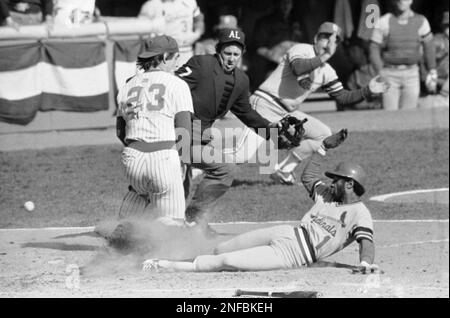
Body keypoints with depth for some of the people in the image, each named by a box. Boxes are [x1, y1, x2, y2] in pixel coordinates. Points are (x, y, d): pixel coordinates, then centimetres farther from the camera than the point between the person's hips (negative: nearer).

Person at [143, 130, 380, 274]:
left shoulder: (359, 213, -7)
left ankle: (167, 266, -9)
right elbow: (308, 176, 29)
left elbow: (366, 240, -22)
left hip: (292, 255, -7)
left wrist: (366, 262, -42)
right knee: (220, 251, 3)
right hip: (286, 234, 7)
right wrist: (325, 147, 22)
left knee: (226, 262, -14)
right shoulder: (327, 195, 17)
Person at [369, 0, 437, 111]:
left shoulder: (421, 21, 2)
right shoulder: (384, 22, -4)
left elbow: (428, 46, 14)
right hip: (390, 73, -2)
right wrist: (380, 73, -12)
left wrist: (432, 70, 14)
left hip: (411, 73, 2)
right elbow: (374, 49, -2)